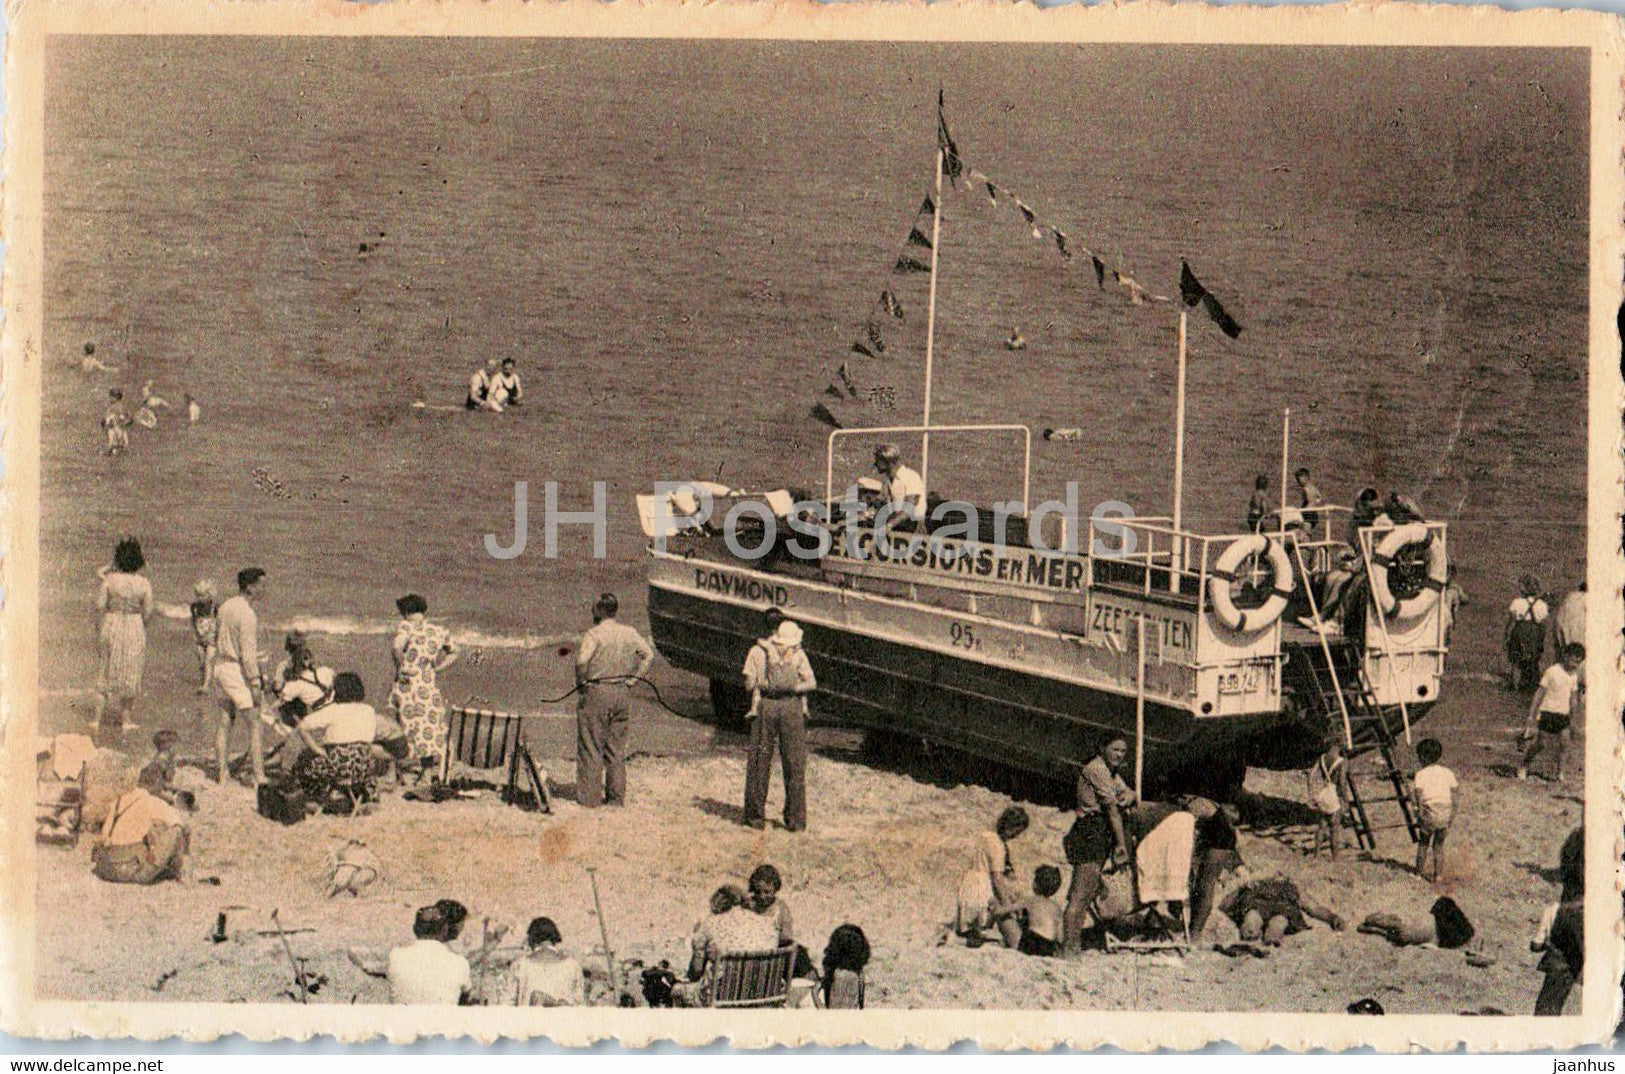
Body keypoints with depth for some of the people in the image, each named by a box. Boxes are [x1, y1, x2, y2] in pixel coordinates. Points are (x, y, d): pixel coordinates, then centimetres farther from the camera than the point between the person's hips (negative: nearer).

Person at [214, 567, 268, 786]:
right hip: (238, 671, -9)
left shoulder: (225, 607, 9)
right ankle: (259, 778, -7)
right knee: (256, 726, -5)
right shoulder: (246, 614, -19)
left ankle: (222, 774, 18)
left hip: (221, 666, 9)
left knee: (225, 723, 13)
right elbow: (248, 653, -21)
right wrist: (255, 684, -17)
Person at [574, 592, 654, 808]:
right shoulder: (629, 633, 6)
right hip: (623, 693, 5)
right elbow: (649, 655, 7)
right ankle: (617, 796, 16)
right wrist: (634, 677, 8)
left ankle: (590, 796, 6)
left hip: (597, 693, -5)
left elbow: (582, 660, -24)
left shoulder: (593, 634, -11)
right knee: (617, 748, 13)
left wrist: (581, 682, -8)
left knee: (591, 747, 4)